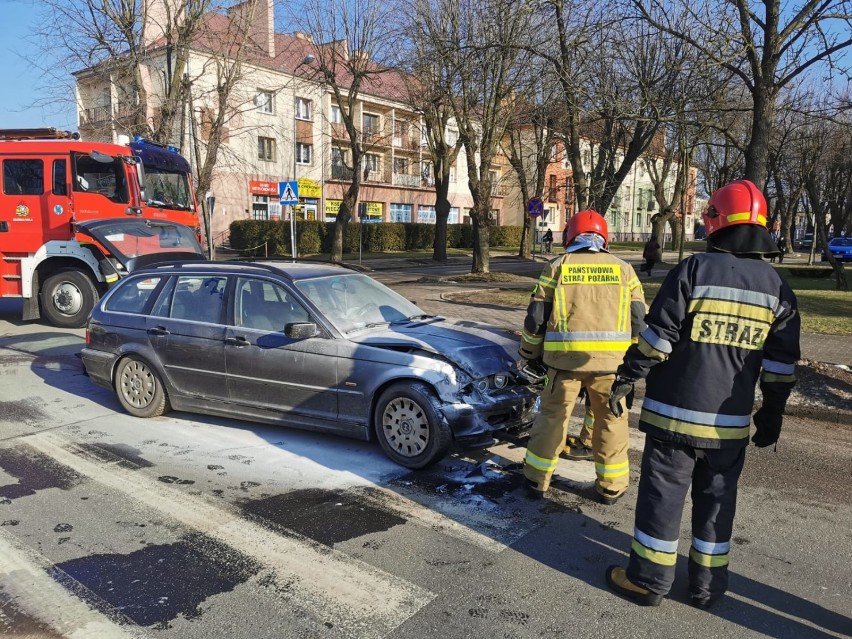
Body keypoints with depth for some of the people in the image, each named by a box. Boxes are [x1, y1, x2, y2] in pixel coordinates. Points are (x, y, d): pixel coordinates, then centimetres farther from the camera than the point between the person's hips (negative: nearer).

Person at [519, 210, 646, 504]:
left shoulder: (556, 267, 5)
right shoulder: (623, 269, 9)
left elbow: (536, 317, 4)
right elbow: (639, 319, 8)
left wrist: (530, 353, 16)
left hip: (565, 356, 0)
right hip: (611, 358, 1)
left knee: (552, 416, 12)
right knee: (611, 420, 14)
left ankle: (537, 480, 22)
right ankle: (611, 487, 24)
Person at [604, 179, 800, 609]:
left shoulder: (693, 270, -11)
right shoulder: (778, 289, 4)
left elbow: (657, 338, -13)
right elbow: (781, 366, 7)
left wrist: (626, 378, -3)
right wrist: (771, 416, 16)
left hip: (675, 412, -4)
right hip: (731, 422, 5)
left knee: (662, 493, 5)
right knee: (716, 499, 15)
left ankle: (649, 579, 16)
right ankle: (707, 585, 26)